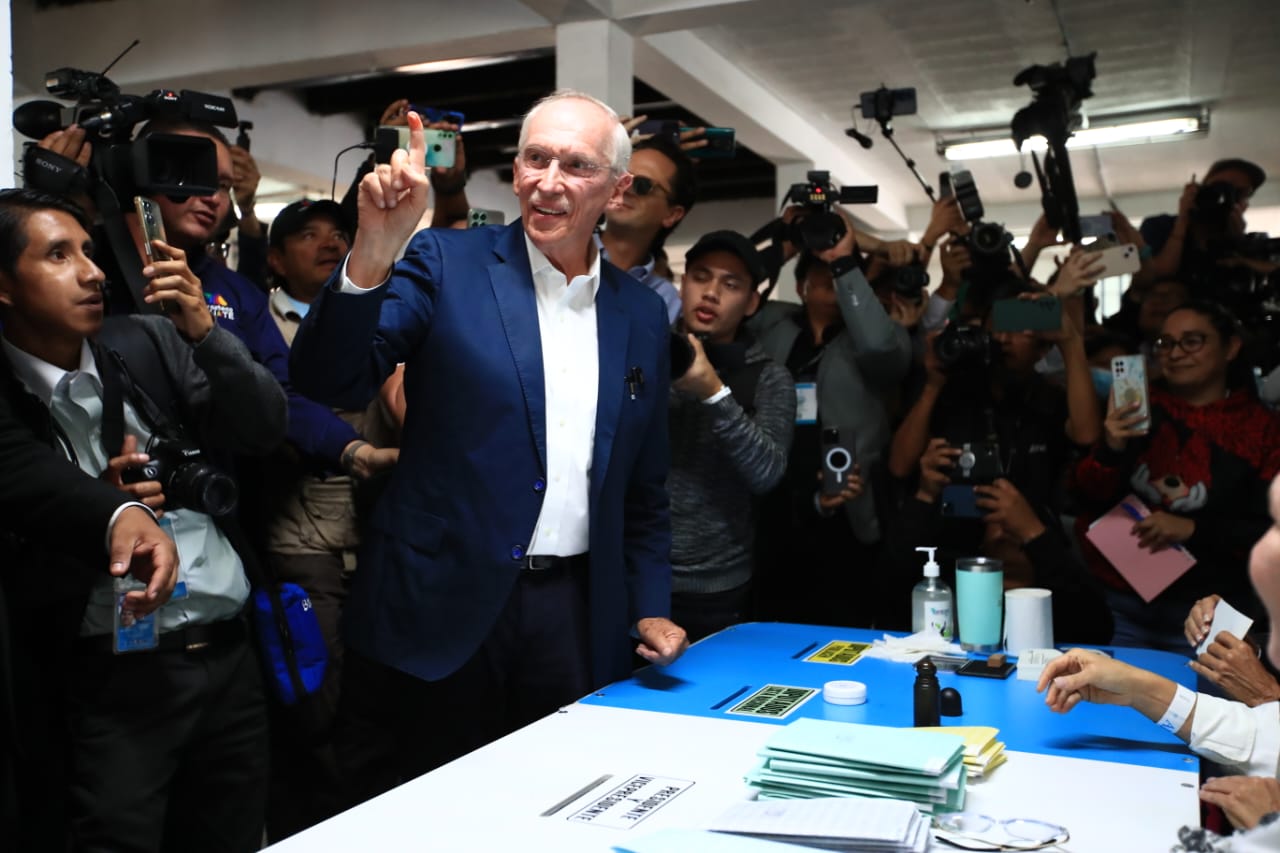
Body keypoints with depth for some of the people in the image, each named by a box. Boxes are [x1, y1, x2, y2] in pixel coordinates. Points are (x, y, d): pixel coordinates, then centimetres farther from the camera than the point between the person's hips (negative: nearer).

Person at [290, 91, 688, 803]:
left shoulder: (642, 314, 8)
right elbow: (333, 383, -13)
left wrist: (651, 607, 8)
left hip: (574, 615, 3)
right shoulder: (446, 264, -2)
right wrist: (372, 255, -27)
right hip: (441, 608, -2)